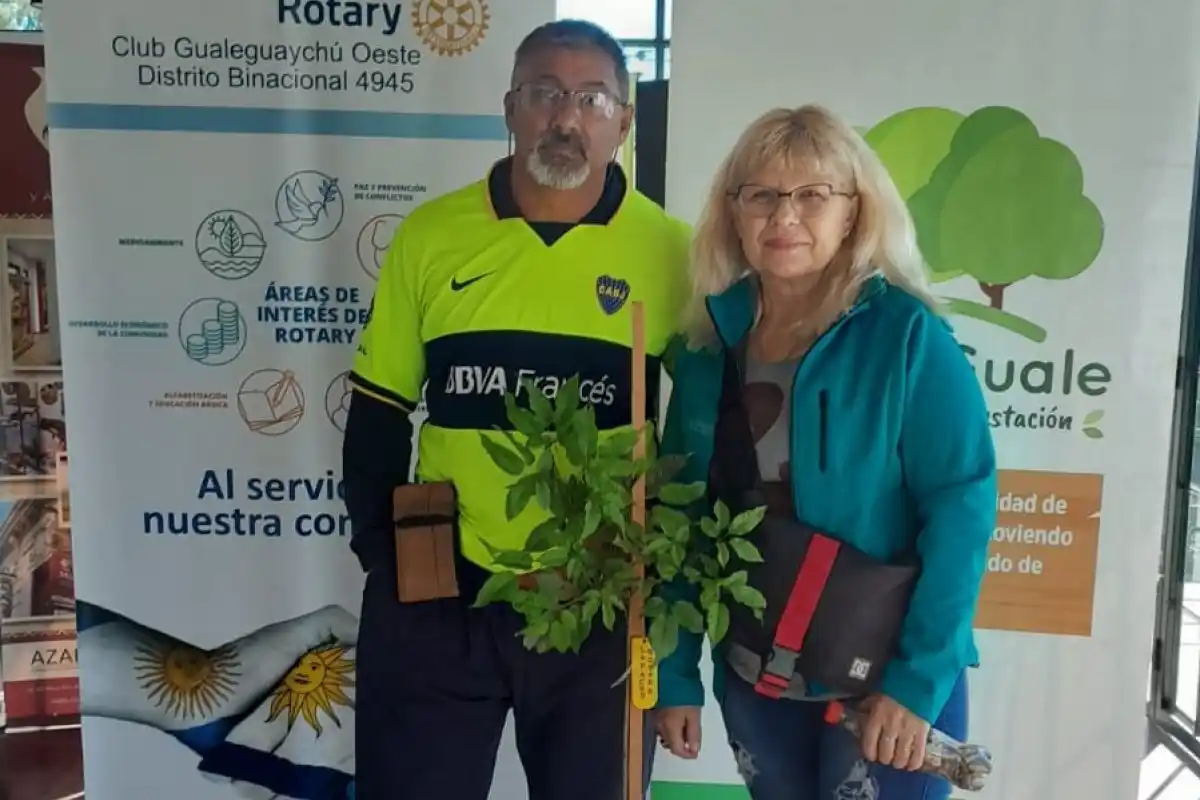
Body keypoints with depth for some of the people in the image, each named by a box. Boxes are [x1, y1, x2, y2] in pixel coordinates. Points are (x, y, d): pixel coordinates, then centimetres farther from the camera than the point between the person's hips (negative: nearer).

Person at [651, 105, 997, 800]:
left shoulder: (907, 336, -12)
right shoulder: (708, 345, -1)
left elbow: (961, 505, -15)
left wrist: (919, 680, -19)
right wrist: (675, 675, 1)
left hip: (886, 684, -4)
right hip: (752, 680, 4)